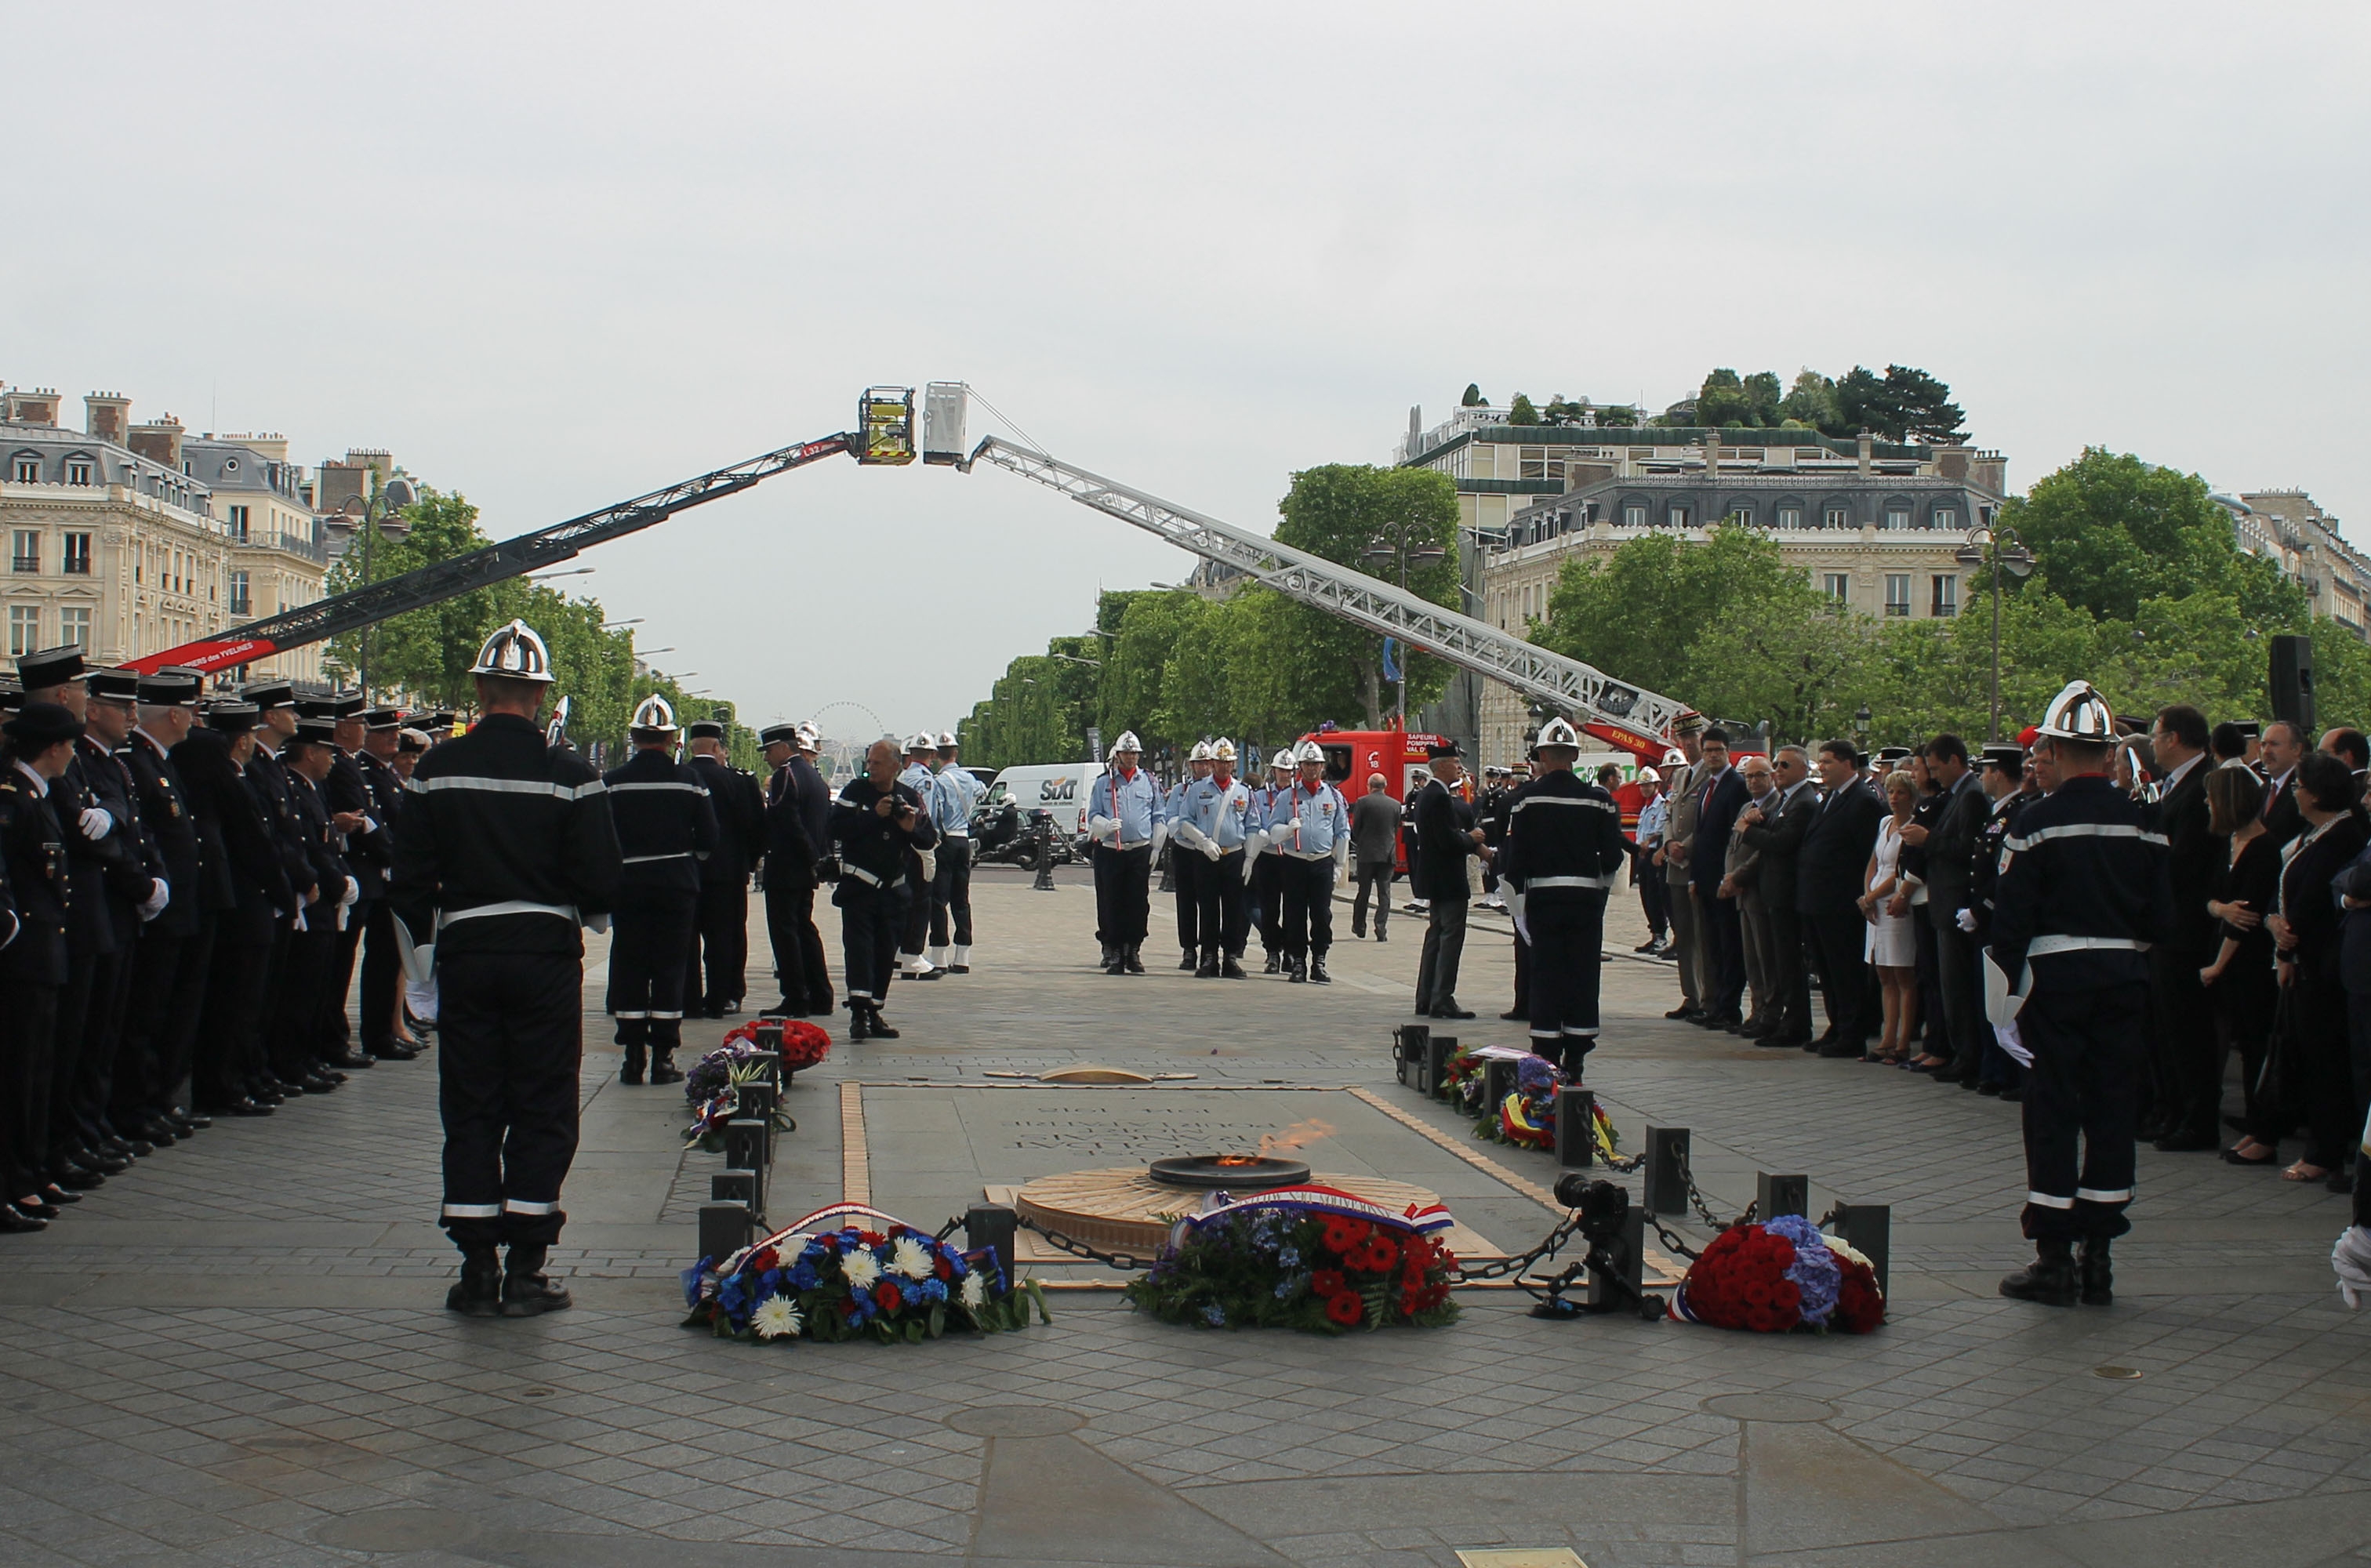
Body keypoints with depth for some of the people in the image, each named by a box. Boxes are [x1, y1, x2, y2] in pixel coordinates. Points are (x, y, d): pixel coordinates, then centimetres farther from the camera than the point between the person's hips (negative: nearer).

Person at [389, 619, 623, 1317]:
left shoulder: (437, 771, -1)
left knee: (469, 1112, 9)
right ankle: (525, 1270, 4)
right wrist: (585, 909, 15)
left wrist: (423, 962, 14)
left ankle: (477, 1270, 9)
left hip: (464, 951, 2)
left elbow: (410, 880, 2)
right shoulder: (569, 776, -8)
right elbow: (601, 880, -9)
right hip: (546, 952, -2)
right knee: (541, 1113, 5)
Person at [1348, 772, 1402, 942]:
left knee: (1363, 892, 11)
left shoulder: (1363, 802, -6)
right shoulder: (1396, 805, 3)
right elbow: (1396, 829, 10)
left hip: (1367, 853, -1)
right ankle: (1381, 930, -7)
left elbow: (1355, 828, -2)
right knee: (1384, 894, 2)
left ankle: (1359, 927, 21)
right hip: (1388, 854, 1)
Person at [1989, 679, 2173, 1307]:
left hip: (2057, 975, -4)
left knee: (2053, 1110, 2)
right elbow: (2161, 914, 4)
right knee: (2112, 1110, 8)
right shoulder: (2142, 820, 2)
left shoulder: (2039, 819, -10)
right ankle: (2098, 1259, 12)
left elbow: (2012, 913, -11)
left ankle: (2053, 1257, 3)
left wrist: (2007, 979, -2)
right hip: (2125, 976, 4)